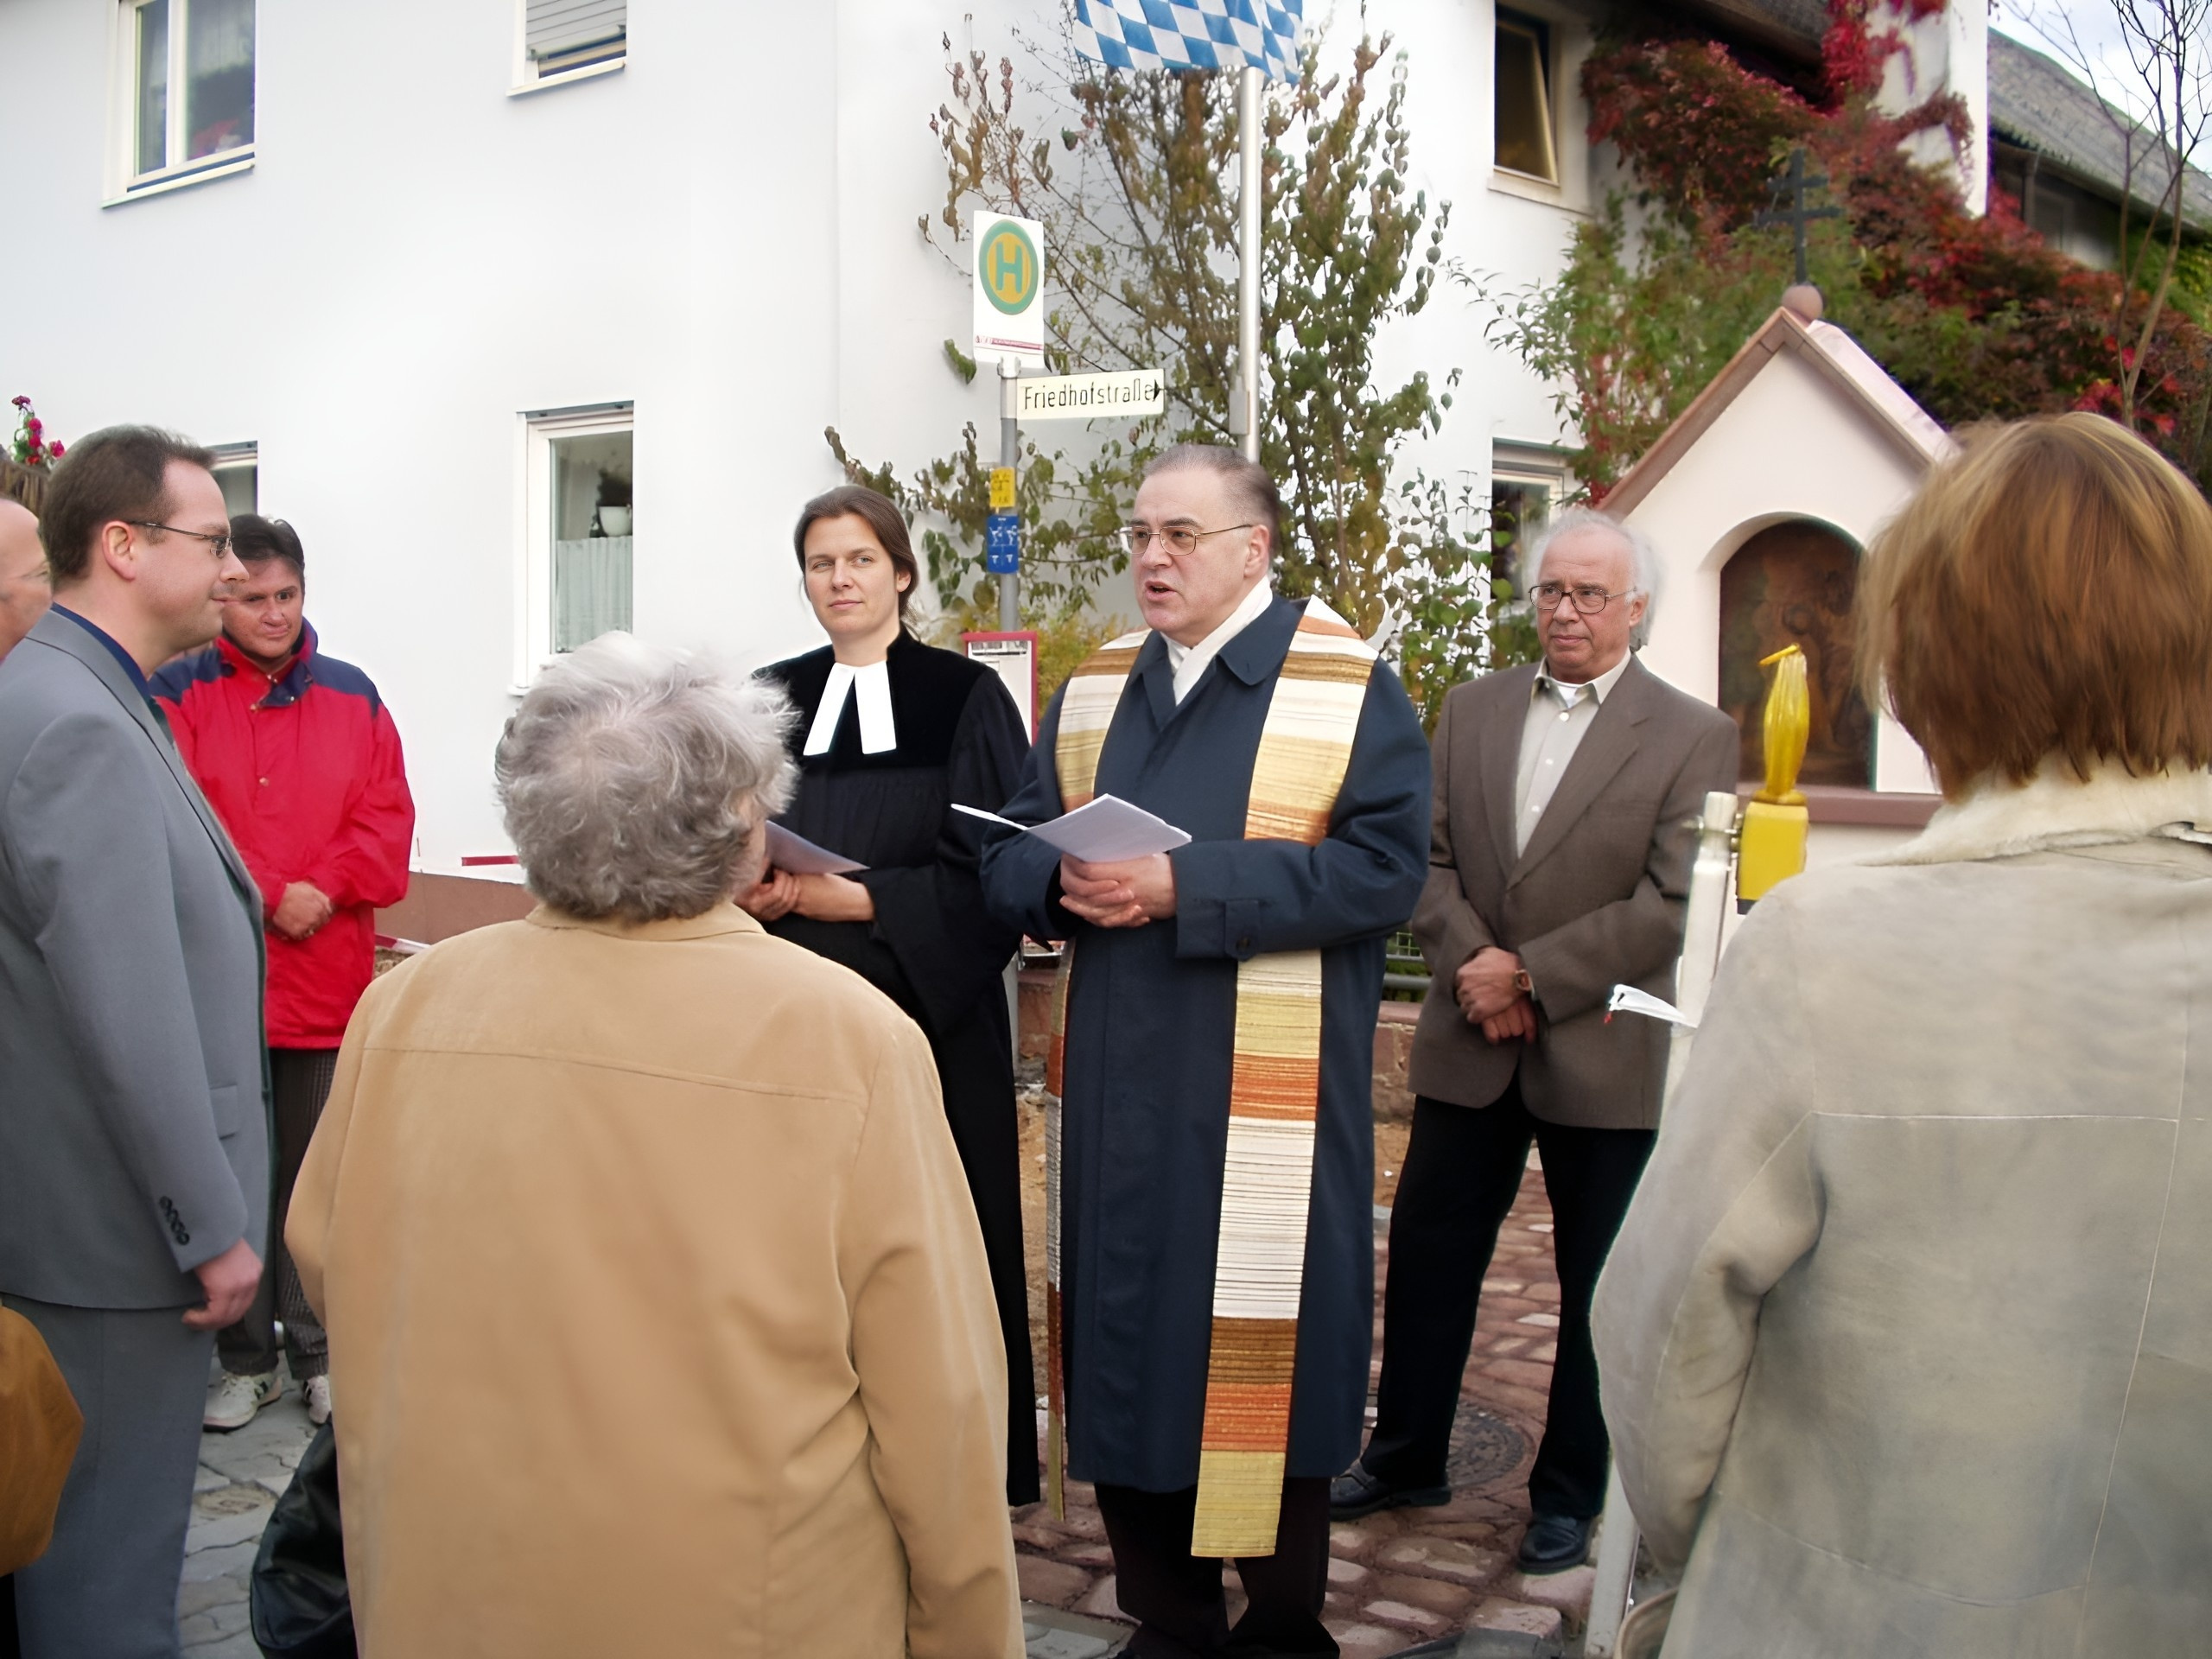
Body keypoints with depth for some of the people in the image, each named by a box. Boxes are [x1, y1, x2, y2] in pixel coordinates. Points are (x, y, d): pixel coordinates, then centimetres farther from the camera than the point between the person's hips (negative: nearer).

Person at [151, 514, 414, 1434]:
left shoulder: (352, 696, 8)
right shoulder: (177, 694, -1)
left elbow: (388, 818, 3)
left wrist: (323, 887, -12)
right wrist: (268, 897, -16)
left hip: (327, 976, 2)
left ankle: (320, 1352, 21)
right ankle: (246, 1358, 21)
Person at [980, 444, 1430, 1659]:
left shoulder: (1348, 685, -4)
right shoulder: (1094, 688, 12)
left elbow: (1381, 867, -14)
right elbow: (1009, 852, 10)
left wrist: (1185, 886, -21)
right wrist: (1064, 881, -14)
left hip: (1267, 1102, -5)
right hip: (1118, 1095, 5)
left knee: (1255, 1358, 2)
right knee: (1125, 1347, 10)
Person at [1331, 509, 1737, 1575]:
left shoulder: (1694, 737, -7)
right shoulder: (1471, 709, 7)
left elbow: (1671, 907, -14)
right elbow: (1425, 855, 3)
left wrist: (1529, 974, -16)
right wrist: (1472, 959, -14)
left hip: (1603, 1055, -3)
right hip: (1468, 1045, 4)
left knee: (1598, 1287, 10)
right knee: (1427, 1258, 12)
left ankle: (1570, 1492, 27)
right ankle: (1406, 1456, 31)